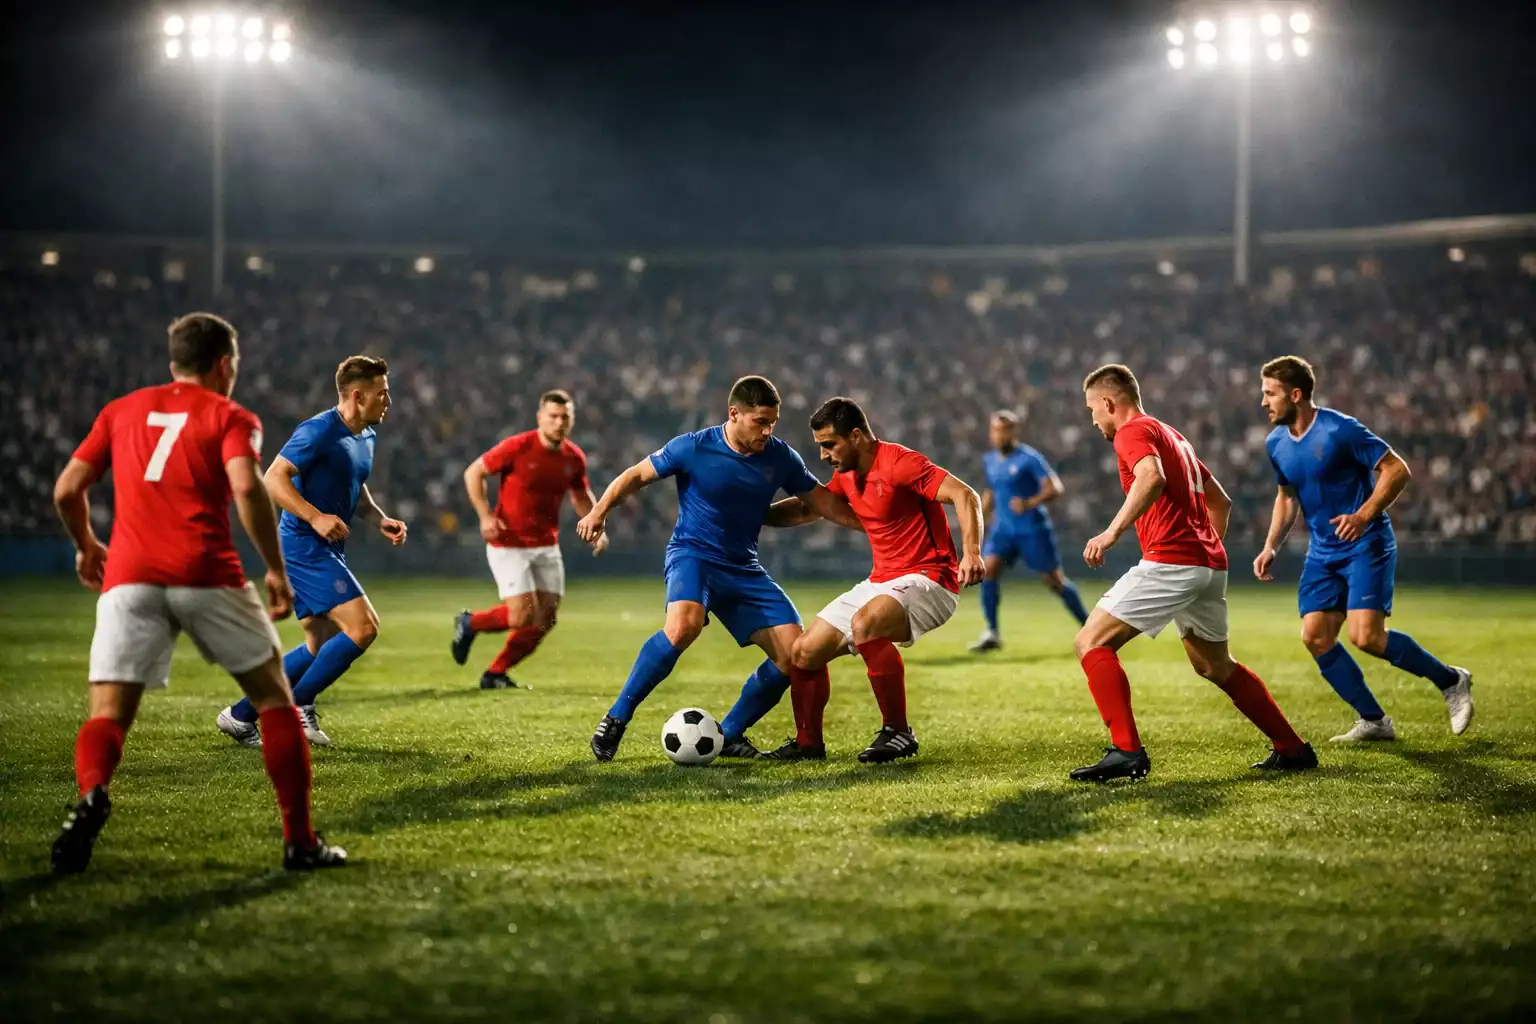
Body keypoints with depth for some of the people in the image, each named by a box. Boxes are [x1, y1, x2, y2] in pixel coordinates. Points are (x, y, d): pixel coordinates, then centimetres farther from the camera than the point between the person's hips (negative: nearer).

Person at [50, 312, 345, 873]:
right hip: (206, 574, -2)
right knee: (274, 699, 12)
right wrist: (277, 570, -3)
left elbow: (67, 490, 16)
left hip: (128, 576, 2)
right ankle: (300, 841, 9)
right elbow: (247, 488, -10)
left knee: (108, 715, 0)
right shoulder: (231, 417, 10)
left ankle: (91, 796, -33)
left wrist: (86, 547, 34)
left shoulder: (121, 410, 21)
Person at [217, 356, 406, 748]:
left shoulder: (367, 436, 13)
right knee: (362, 627, -17)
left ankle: (240, 715, 17)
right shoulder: (319, 432, -16)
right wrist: (316, 517, -29)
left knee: (322, 648, 13)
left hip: (328, 552, 10)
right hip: (305, 548, -10)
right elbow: (274, 478, -20)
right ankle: (299, 705, -6)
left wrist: (380, 520, 9)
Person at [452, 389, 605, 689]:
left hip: (547, 546, 6)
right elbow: (473, 473, -8)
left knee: (545, 620, 3)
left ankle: (495, 673, 19)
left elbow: (581, 495, 19)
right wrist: (485, 515, -18)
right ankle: (469, 623, 15)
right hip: (508, 545, -6)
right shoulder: (517, 447, -16)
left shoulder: (574, 458, 0)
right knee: (522, 617, -15)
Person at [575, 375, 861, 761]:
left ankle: (729, 734, 9)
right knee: (684, 625, -36)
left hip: (744, 570, 5)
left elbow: (823, 501, 10)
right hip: (692, 555, -5)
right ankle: (616, 719, -23)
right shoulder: (693, 448, -10)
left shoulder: (781, 458, 0)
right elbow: (636, 475, 1)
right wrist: (601, 509, -13)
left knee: (793, 654, -9)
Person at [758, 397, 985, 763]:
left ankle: (898, 732, -24)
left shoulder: (899, 463, -16)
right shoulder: (846, 476, 11)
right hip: (880, 582, 9)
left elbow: (965, 496, -22)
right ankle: (808, 743, 22)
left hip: (927, 579, -9)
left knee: (864, 624, -37)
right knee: (805, 651, 4)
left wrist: (971, 552, -35)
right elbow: (806, 509, 28)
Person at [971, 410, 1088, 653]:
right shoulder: (989, 460, 9)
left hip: (1033, 529, -5)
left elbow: (1054, 488, -19)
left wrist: (1030, 503, -34)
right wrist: (982, 514, 14)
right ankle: (992, 633, -13)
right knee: (988, 569, -16)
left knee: (1054, 580, 1)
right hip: (1004, 529, 6)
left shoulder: (1029, 458, -12)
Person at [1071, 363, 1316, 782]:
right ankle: (1293, 749, 27)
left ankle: (1126, 751, -19)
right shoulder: (1173, 436, 25)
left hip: (1170, 561, -9)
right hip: (1210, 565, 9)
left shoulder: (1133, 432, -3)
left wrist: (1112, 533, -32)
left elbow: (1152, 478, -26)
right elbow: (1221, 502, 30)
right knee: (1215, 665, 24)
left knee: (1092, 641, -8)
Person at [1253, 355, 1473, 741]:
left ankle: (1450, 680, 2)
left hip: (1366, 545, -7)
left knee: (1365, 635, -19)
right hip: (1323, 551, 7)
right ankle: (1373, 720, 7)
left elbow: (1397, 470, -15)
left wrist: (1364, 515, -26)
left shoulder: (1340, 430, -17)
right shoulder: (1276, 443, 5)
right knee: (1315, 636, -5)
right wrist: (1271, 546, 9)